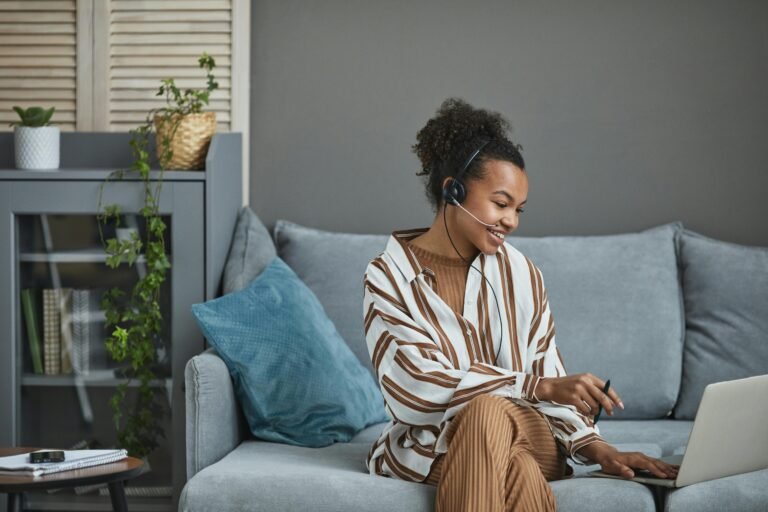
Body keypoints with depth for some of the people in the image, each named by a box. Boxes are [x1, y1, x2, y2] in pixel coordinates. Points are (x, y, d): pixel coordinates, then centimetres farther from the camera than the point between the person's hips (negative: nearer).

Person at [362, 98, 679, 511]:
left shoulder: (519, 274, 6)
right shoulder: (388, 276, -5)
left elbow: (550, 382, 4)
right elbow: (418, 389, -17)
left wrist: (596, 447, -15)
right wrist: (540, 387, -25)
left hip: (527, 440, 3)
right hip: (428, 447, -2)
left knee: (488, 412, -35)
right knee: (518, 472, -37)